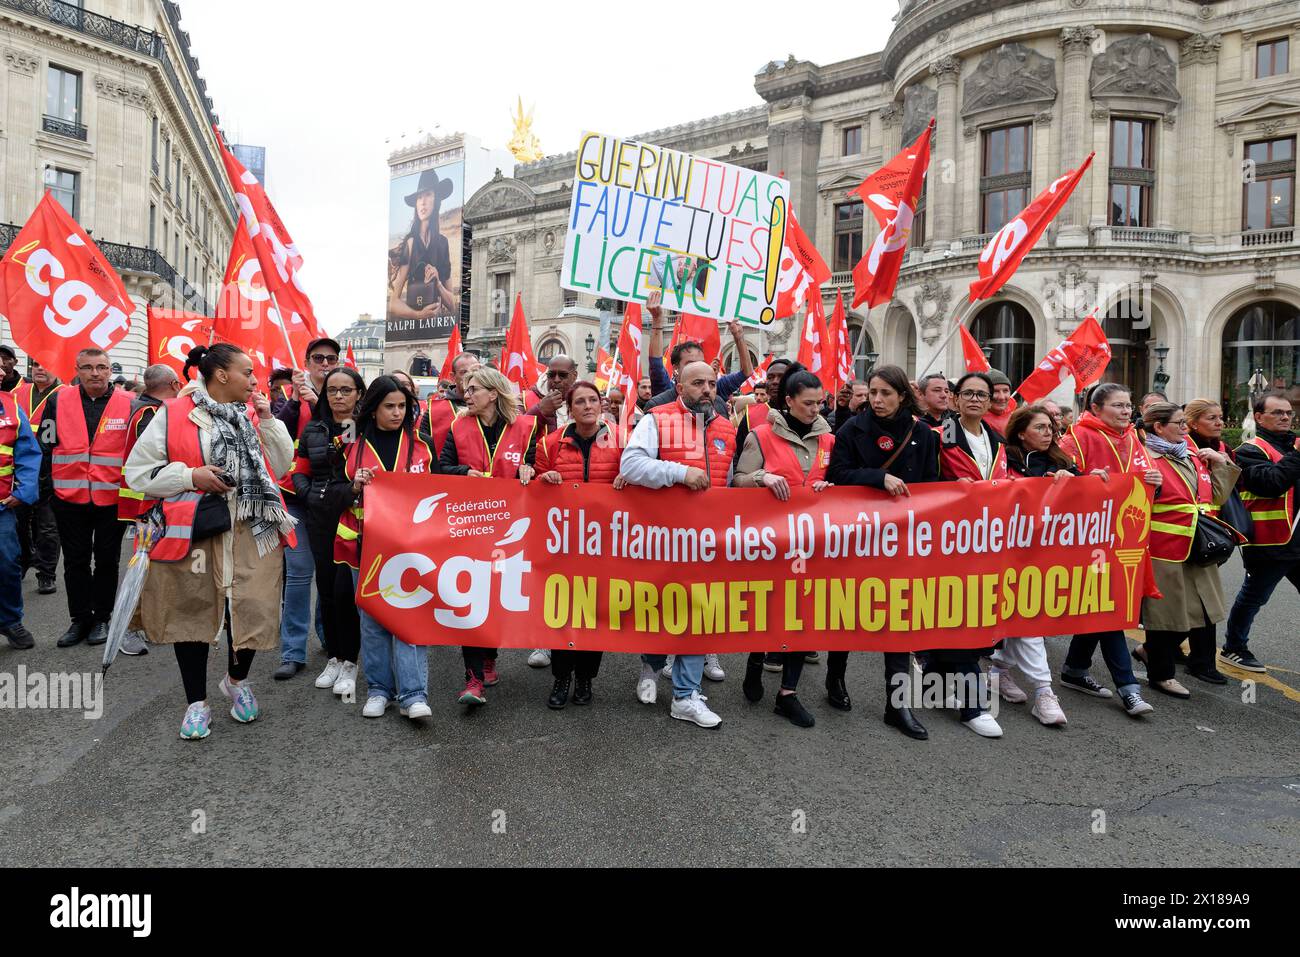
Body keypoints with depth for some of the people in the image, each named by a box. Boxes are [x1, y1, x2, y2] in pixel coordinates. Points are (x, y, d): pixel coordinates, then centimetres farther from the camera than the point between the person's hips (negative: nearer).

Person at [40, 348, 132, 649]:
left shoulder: (129, 403, -4)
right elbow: (45, 447, 8)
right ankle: (80, 619, 22)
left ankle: (102, 618, 23)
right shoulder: (58, 401, 3)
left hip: (112, 498, -2)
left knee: (107, 560, 9)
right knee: (75, 560, 10)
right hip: (69, 498, 2)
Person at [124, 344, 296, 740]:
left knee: (253, 608, 1)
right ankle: (197, 702, 25)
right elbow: (138, 471, -2)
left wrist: (268, 420, 0)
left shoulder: (254, 413, 11)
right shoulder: (173, 415, -2)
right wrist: (190, 476, -14)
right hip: (194, 530, -3)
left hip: (253, 529, 3)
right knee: (193, 612, 7)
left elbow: (281, 467, 9)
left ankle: (237, 680, 31)